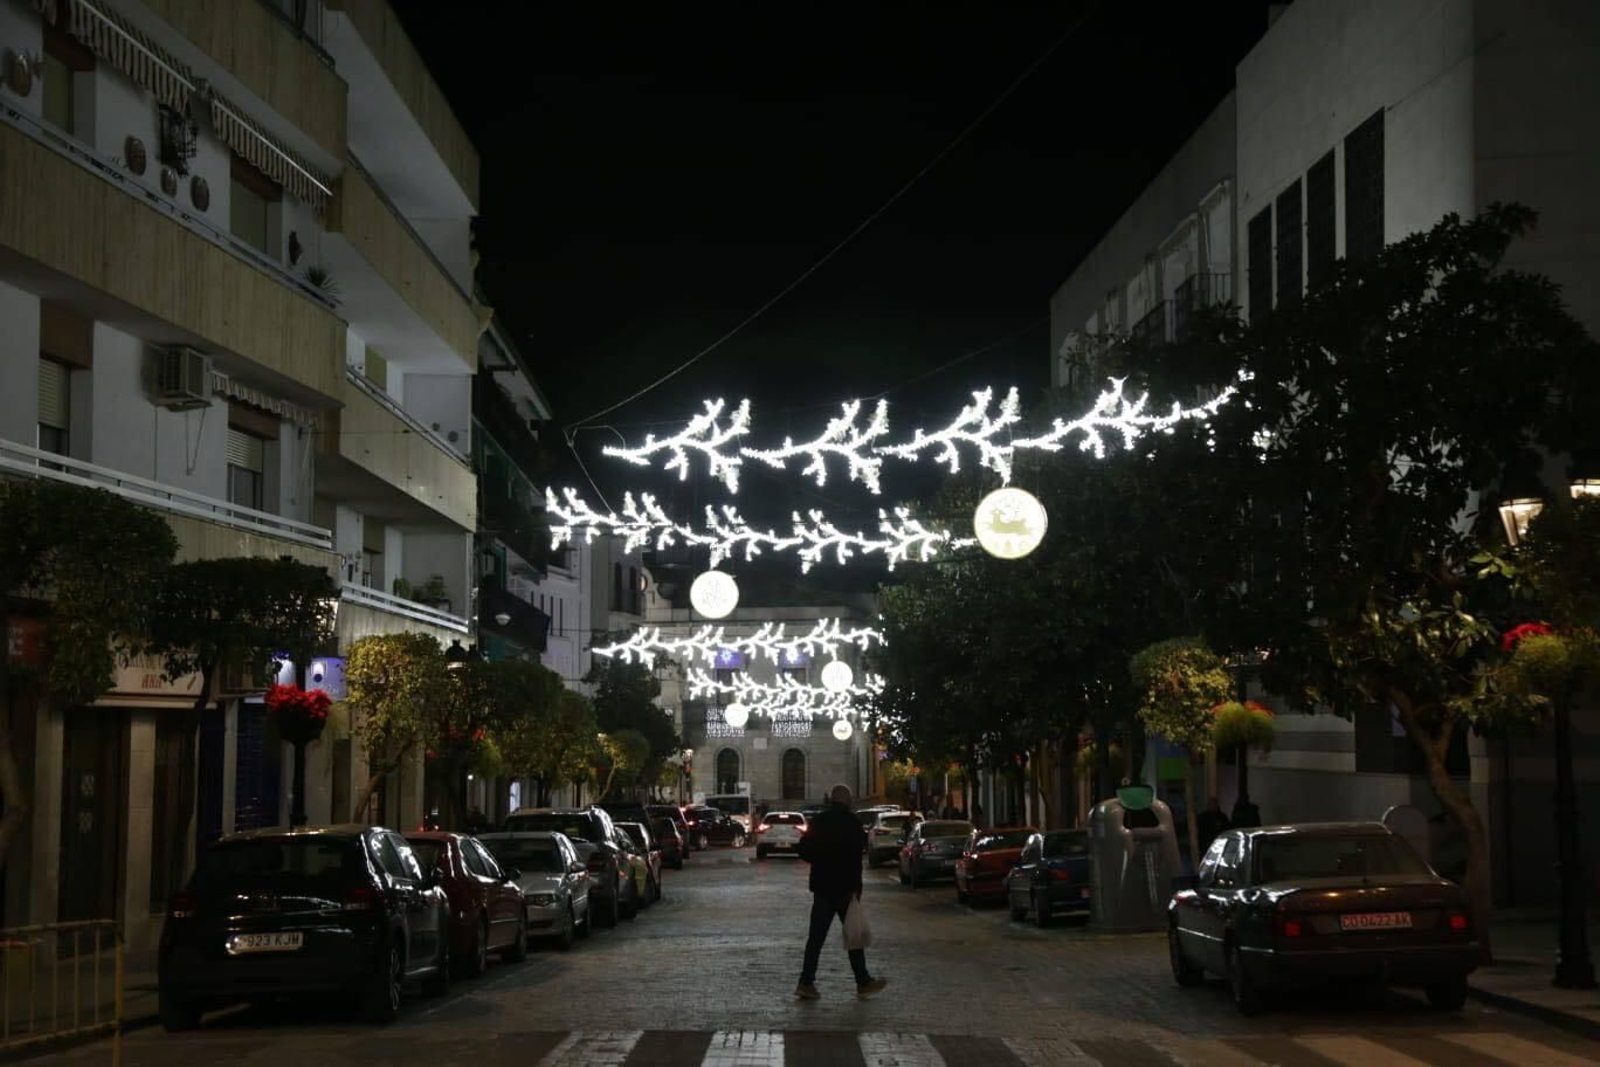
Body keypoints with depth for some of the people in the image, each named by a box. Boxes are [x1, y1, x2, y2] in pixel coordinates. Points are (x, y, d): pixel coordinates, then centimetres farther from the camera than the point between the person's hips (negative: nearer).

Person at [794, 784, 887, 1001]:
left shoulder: (818, 822, 5)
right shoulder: (851, 823, -11)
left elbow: (803, 849, 8)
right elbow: (854, 858, -17)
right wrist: (855, 888, -16)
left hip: (821, 887, 5)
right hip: (844, 887, -5)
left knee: (816, 936, 6)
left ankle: (806, 982, 0)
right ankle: (863, 983, 9)